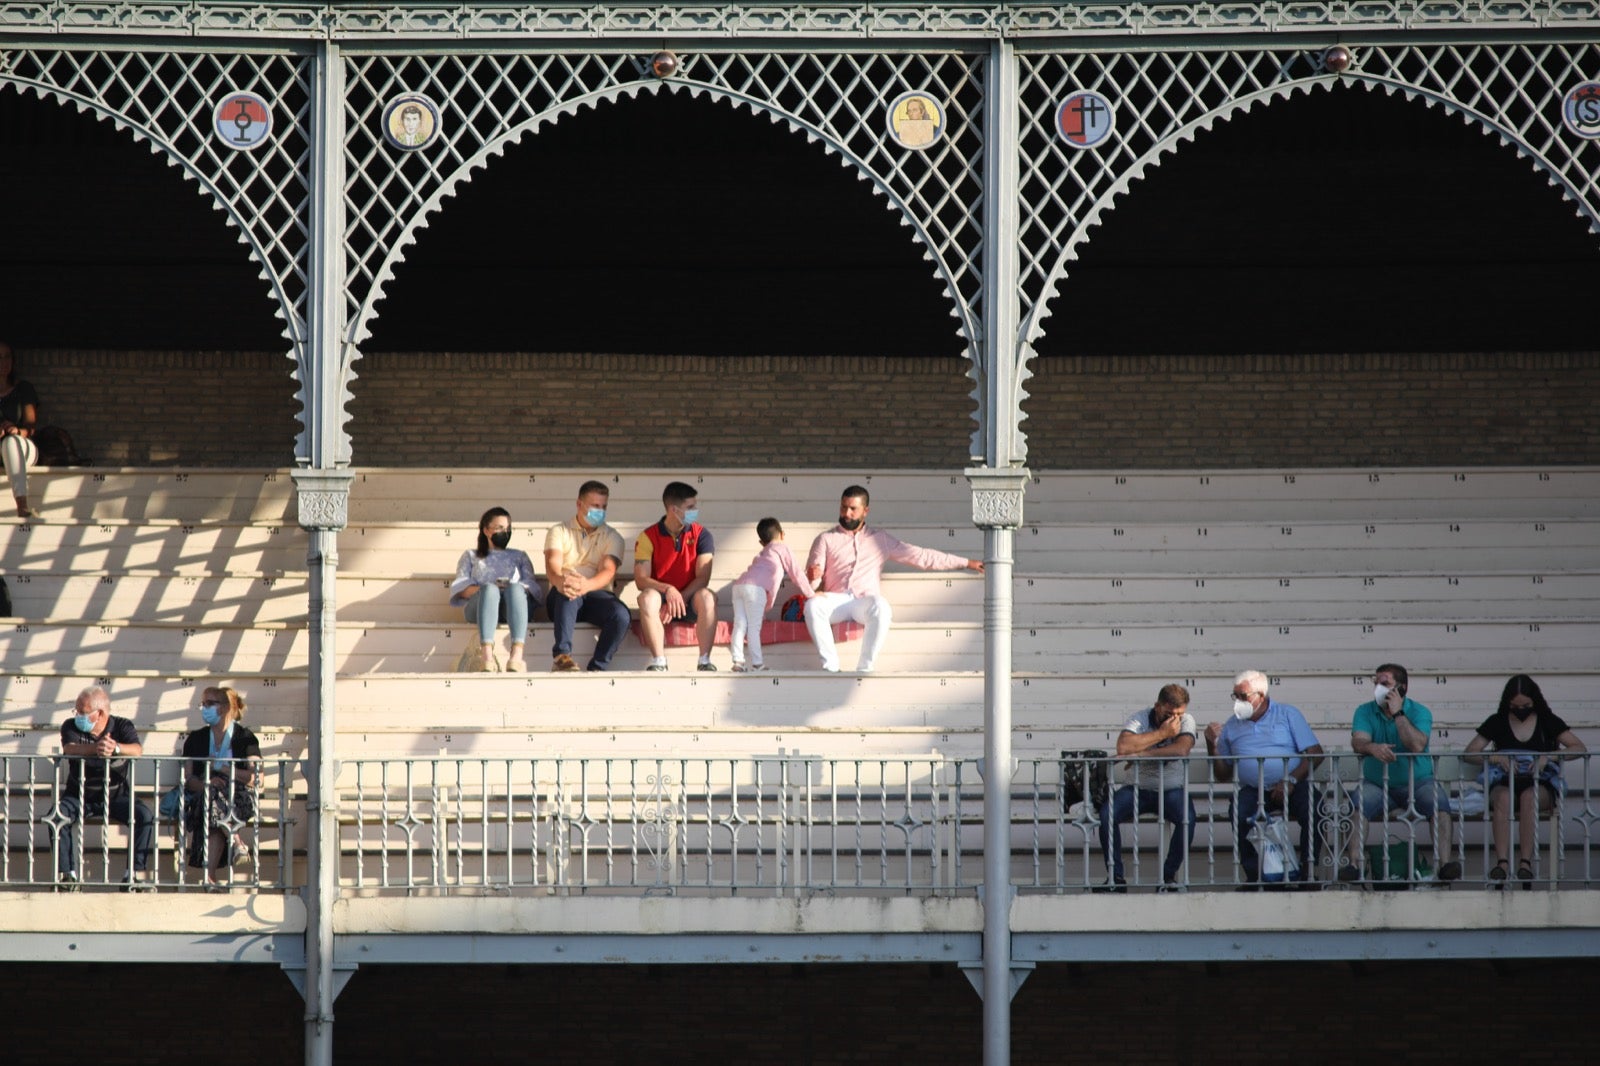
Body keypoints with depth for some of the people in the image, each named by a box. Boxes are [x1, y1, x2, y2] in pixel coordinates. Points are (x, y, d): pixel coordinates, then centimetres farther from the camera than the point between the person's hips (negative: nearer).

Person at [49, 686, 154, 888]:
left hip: (116, 796, 0)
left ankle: (136, 872, -21)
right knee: (57, 815, -29)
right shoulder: (71, 726, -1)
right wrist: (96, 748, -43)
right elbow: (69, 749, -23)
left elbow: (137, 749, -20)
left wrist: (116, 748, -42)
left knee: (145, 816, -26)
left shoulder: (122, 726, -1)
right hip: (80, 796, 0)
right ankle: (66, 872, -25)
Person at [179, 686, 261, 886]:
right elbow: (188, 778, 7)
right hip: (204, 797, 2)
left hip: (238, 798, -2)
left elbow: (255, 778, -1)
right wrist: (206, 784, -15)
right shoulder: (195, 740, 19)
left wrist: (222, 768, -8)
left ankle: (210, 876, -45)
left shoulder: (245, 738, 10)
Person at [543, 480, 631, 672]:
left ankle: (598, 668, -29)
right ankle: (562, 656, -49)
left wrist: (587, 584, -32)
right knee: (569, 593, -38)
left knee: (620, 614, -32)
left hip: (595, 594, 1)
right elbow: (552, 566, -7)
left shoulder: (611, 537, 14)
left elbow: (608, 571, -6)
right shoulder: (559, 532, 12)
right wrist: (560, 581, -35)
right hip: (560, 599, -1)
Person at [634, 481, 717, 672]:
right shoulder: (649, 537, -3)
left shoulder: (701, 535, -1)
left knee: (707, 596, -33)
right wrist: (668, 590, -29)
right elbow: (641, 579, -11)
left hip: (690, 601, 0)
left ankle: (705, 661, -32)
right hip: (662, 598, 0)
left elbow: (703, 578, -10)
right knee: (647, 597, -34)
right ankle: (659, 661, -35)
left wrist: (680, 598, -23)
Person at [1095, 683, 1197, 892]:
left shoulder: (1186, 721, -5)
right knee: (1106, 814, -25)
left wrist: (1140, 754, -27)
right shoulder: (1140, 720, -9)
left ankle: (1169, 875, -15)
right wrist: (1162, 733, -25)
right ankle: (1115, 877, -13)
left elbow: (1181, 750, -26)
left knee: (1187, 818, -32)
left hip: (1173, 790, 0)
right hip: (1139, 789, 0)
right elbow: (1123, 747, -30)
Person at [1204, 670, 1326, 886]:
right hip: (1252, 790, 2)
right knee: (1239, 813, -32)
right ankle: (1253, 875, -23)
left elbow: (1315, 753, 1)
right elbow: (1223, 775, 20)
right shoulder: (1232, 726, 19)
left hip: (1291, 787, -1)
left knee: (1312, 810, -32)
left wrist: (1291, 780, -14)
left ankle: (1306, 873, -19)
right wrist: (1212, 744, 4)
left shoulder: (1288, 714, 11)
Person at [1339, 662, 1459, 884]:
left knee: (1439, 802, -29)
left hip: (1418, 782, -1)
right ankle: (1354, 864, -33)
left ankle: (1445, 864, -35)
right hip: (1376, 784, 1)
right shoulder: (1365, 712, 6)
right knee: (1357, 802, -29)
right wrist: (1373, 747, -36)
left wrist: (1398, 713, -17)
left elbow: (1417, 745, -19)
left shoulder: (1419, 712, -1)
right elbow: (1358, 741, -12)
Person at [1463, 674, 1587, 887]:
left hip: (1540, 783, -1)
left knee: (1529, 796, -38)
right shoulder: (1497, 722, 13)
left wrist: (1549, 756, -11)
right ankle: (1502, 861, -47)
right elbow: (1469, 753, 9)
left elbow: (1580, 748, 5)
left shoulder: (1548, 721, 11)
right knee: (1503, 797, -37)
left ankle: (1525, 861, -43)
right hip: (1505, 782, 1)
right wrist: (1496, 758, -9)